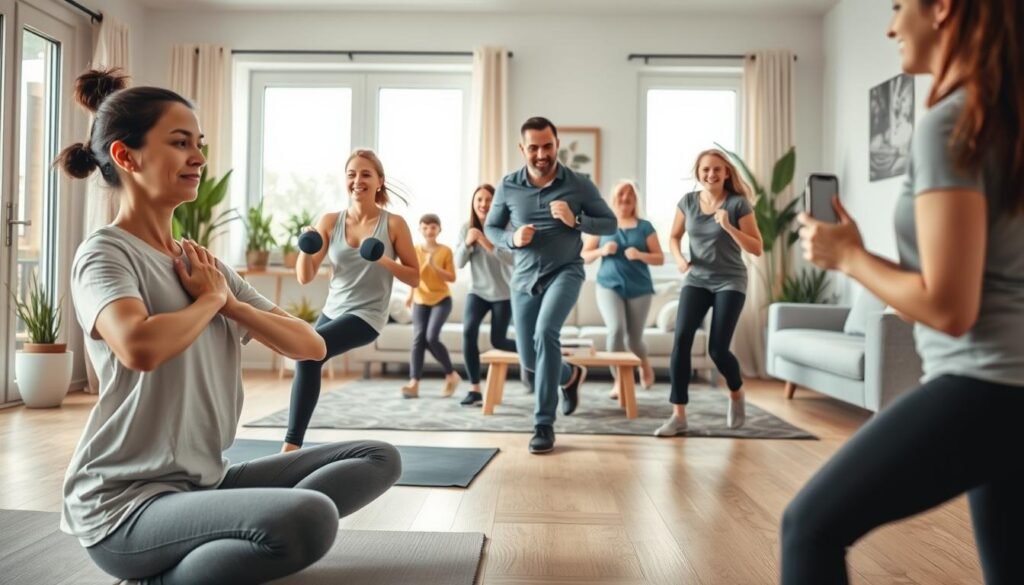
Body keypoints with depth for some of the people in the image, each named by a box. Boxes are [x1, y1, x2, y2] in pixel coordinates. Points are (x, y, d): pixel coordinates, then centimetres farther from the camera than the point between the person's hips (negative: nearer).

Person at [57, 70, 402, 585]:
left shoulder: (203, 263, 11)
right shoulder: (105, 253, -8)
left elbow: (311, 346, 7)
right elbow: (139, 347, -32)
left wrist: (232, 304, -8)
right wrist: (211, 299, -12)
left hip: (206, 483, 8)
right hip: (128, 503, -7)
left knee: (379, 459, 1)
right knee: (309, 518, -33)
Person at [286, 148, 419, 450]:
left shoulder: (393, 224, -6)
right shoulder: (329, 222, 1)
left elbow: (415, 278, -1)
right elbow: (305, 278, 0)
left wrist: (385, 261, -19)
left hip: (366, 316, -5)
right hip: (331, 312, 5)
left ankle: (292, 445, -21)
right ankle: (294, 444, 30)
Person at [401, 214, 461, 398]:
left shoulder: (445, 251, -3)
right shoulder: (415, 250, 4)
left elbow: (452, 278, -7)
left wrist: (434, 266, -18)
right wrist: (411, 295, 0)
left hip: (442, 300, -3)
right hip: (420, 301, 3)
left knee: (431, 337, -16)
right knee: (418, 339, -7)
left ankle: (451, 375, 3)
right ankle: (414, 384, -9)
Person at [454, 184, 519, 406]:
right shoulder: (466, 229, -2)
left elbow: (512, 259, -25)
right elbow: (459, 262, -6)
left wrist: (487, 243, -37)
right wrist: (467, 243, -26)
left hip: (503, 293, -3)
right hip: (478, 291, 3)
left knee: (498, 341, 2)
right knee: (468, 332, -19)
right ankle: (474, 389, -12)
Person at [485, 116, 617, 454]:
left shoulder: (579, 184, -5)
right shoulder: (508, 186, -1)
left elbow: (610, 224, -1)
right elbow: (490, 228, 8)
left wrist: (576, 220, -20)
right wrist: (512, 239, -13)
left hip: (565, 272, -3)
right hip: (524, 280, 4)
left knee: (545, 333, -30)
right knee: (530, 360, 9)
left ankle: (544, 424, -17)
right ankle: (571, 376, 45)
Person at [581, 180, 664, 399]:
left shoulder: (644, 227, 5)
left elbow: (660, 259, 3)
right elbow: (584, 256, 6)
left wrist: (640, 255, -15)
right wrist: (602, 251, -13)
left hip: (639, 288, 1)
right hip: (609, 286, 0)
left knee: (633, 338, 6)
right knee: (616, 329, -21)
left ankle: (644, 362, 41)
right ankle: (619, 380, -5)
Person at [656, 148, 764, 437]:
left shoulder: (738, 203, -8)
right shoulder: (688, 201, 2)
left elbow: (757, 248, -9)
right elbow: (674, 237, 14)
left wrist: (728, 227, -23)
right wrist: (679, 259, -7)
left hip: (730, 282, -3)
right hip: (696, 280, 3)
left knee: (717, 349, -9)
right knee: (681, 339, -16)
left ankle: (737, 394, 27)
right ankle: (678, 415, -10)